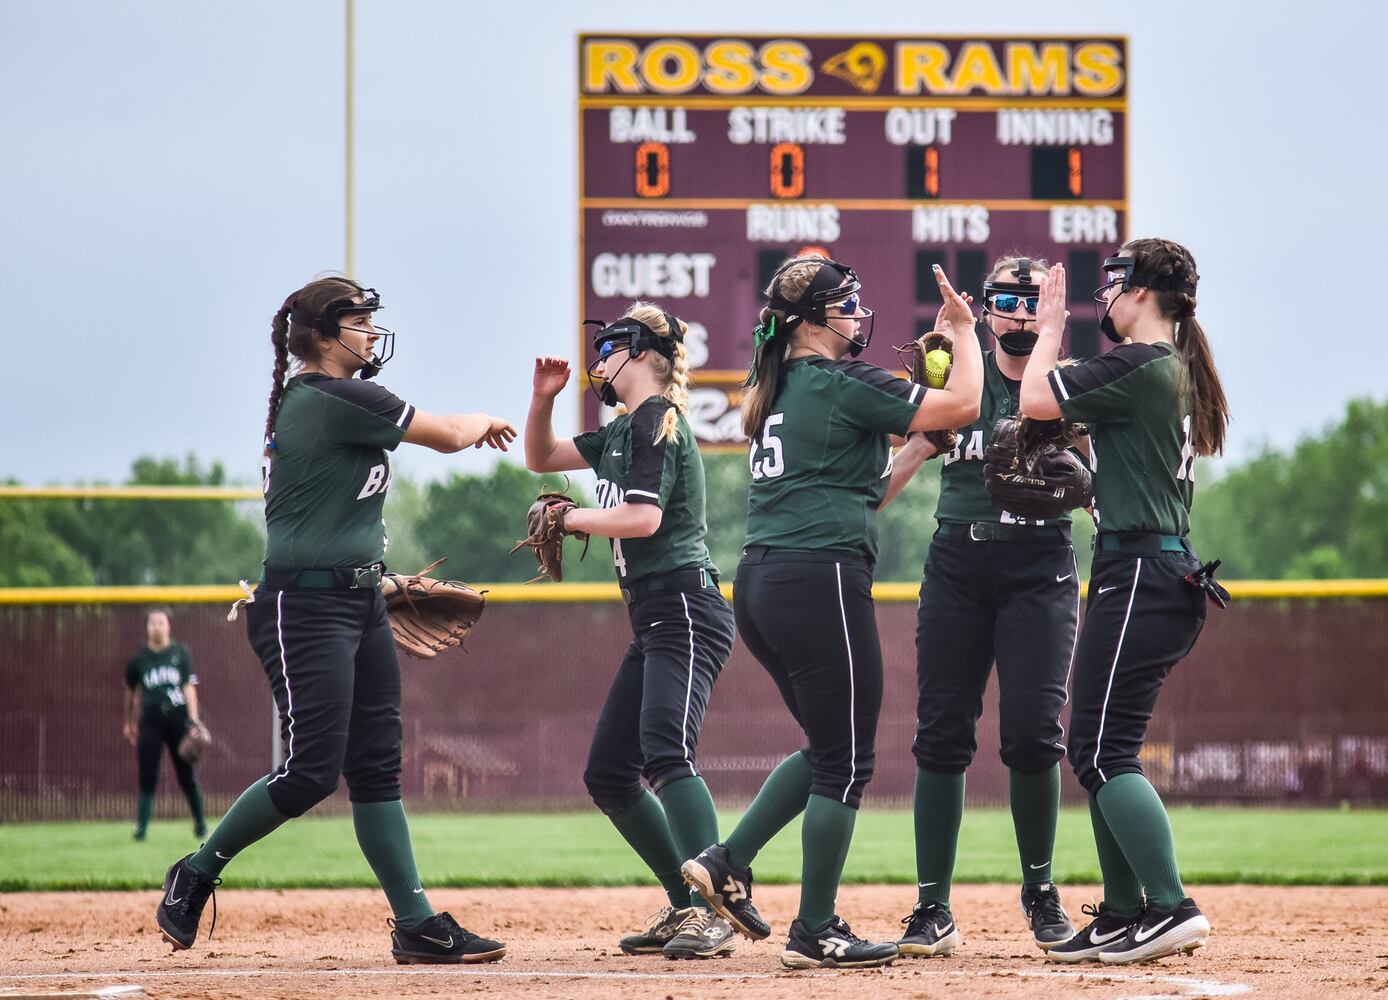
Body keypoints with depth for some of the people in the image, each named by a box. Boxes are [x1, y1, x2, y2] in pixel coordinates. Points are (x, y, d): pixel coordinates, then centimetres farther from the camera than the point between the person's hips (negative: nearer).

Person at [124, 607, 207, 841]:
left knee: (187, 775, 3)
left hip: (178, 719, -1)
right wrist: (129, 723, 24)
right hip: (150, 722, 1)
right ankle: (142, 827, -6)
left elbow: (189, 687, -4)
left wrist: (193, 721, -14)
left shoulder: (180, 653, 2)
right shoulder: (139, 659, 5)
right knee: (147, 775, -6)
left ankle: (200, 824, 17)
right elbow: (131, 692, 18)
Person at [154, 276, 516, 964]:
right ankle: (196, 874, 7)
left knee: (377, 768, 6)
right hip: (305, 609, -10)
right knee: (311, 771, -11)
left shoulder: (315, 400, 15)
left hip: (360, 605, 10)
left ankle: (415, 924, 5)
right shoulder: (334, 400, -15)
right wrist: (484, 422, 12)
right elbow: (449, 436, -10)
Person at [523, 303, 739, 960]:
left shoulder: (657, 419, -8)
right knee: (608, 776, 9)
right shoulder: (623, 431, 21)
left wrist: (573, 518, -4)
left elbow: (642, 517, -19)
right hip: (653, 622, 11)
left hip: (685, 611, -11)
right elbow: (542, 459, 31)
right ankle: (685, 906, 14)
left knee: (665, 753, -26)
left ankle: (711, 914, -32)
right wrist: (542, 399, 14)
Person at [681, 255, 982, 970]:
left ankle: (727, 862, 11)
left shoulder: (776, 394, 19)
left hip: (759, 586, 9)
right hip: (821, 580, -9)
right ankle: (815, 934, 2)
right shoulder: (842, 384, -8)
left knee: (829, 749, 21)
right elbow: (962, 405, -8)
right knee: (845, 763, 0)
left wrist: (917, 447, 22)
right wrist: (962, 330, 6)